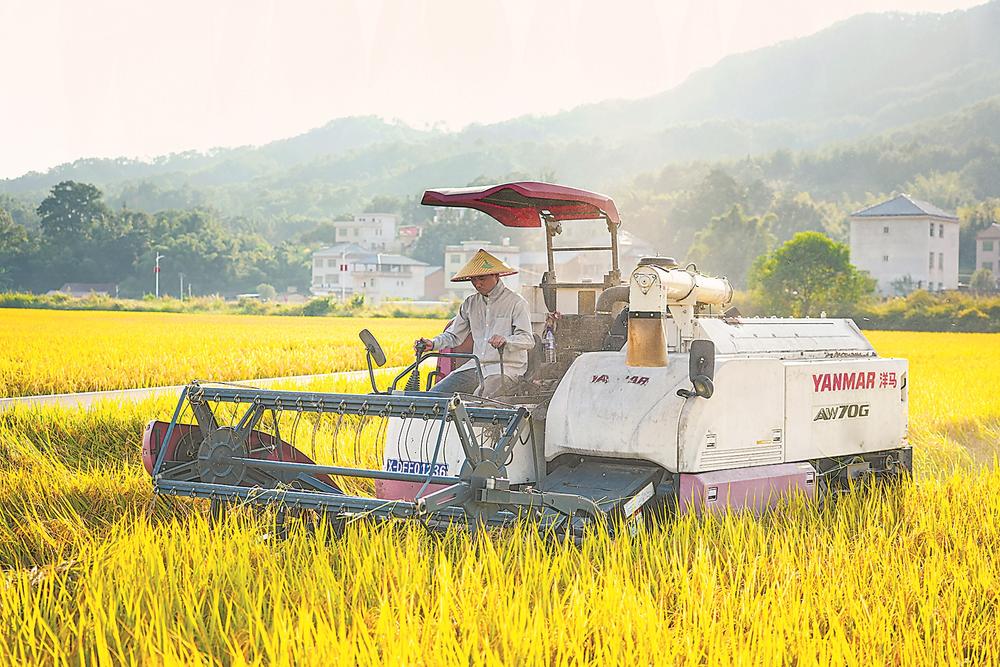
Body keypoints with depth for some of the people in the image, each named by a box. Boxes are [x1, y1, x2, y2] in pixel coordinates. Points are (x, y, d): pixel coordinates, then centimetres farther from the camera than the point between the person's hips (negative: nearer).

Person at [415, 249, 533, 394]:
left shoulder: (516, 302, -2)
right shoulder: (470, 303, 16)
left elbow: (528, 340, -12)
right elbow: (454, 336, 20)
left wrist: (505, 341, -32)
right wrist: (433, 343, 0)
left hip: (506, 368, -6)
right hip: (475, 366, 6)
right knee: (434, 394, -11)